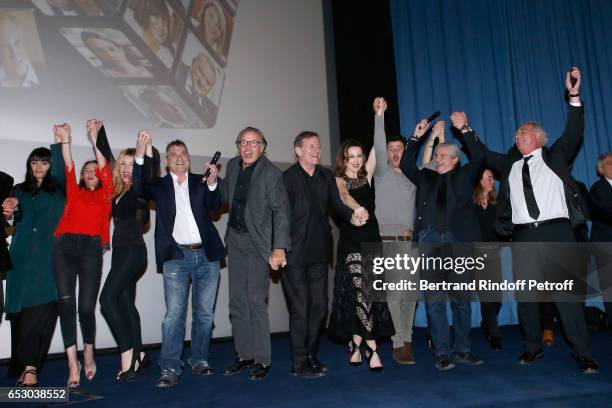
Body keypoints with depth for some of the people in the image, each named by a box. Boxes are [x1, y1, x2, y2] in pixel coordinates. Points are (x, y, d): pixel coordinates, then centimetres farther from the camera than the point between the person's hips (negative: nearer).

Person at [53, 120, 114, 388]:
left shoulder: (105, 194, 17)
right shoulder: (74, 192, 21)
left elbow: (105, 167, 8)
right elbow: (69, 167, 10)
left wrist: (94, 138, 6)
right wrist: (65, 140, 1)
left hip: (91, 248, -2)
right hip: (65, 246, 2)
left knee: (86, 307, -4)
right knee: (66, 303, -7)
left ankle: (89, 355, 20)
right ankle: (73, 363, -5)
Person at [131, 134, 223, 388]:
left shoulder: (201, 182, 11)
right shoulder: (160, 185, 10)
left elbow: (214, 206, -2)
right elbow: (139, 189, -9)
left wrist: (212, 184, -20)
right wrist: (140, 155, -20)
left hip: (206, 255, 2)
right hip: (176, 257, -2)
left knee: (204, 313, 8)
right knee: (174, 313, -8)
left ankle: (199, 361, 20)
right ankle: (170, 369, -3)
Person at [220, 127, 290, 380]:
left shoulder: (271, 173, -12)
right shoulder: (233, 166, 7)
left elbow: (281, 211, -15)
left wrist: (279, 248, -21)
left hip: (258, 243, -6)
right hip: (235, 241, 6)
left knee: (256, 301, -6)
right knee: (237, 302, 11)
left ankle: (262, 359, 8)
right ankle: (244, 355, 24)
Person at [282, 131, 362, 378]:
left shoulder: (325, 176, 11)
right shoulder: (288, 178, -6)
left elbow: (336, 203, 6)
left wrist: (351, 216, -14)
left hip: (319, 253, 6)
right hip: (295, 254, -6)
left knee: (319, 307, 12)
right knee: (300, 309, 0)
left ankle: (311, 355, 28)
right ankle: (300, 363, 13)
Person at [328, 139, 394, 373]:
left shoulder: (366, 176, 14)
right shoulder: (338, 180, 1)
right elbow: (344, 197, -23)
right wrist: (357, 208, -44)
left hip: (372, 239, 5)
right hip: (351, 241, -4)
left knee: (370, 293, 5)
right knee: (360, 292, -10)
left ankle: (356, 344, 18)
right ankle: (372, 349, -5)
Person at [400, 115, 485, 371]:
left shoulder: (465, 175, 15)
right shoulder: (426, 178, 20)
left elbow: (479, 157, 1)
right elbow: (406, 164, 14)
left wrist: (464, 129, 0)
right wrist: (417, 137, 9)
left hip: (458, 240, -1)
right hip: (430, 240, 1)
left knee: (461, 299, 5)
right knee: (434, 300, -1)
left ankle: (463, 351, 16)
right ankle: (442, 353, 6)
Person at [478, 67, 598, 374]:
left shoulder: (555, 155, 13)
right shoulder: (510, 164, 20)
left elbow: (573, 133, 0)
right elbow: (483, 154, 25)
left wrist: (574, 96, -10)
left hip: (557, 231, -3)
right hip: (524, 236, 3)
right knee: (525, 295, 5)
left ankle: (582, 354, 4)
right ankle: (533, 348, 18)